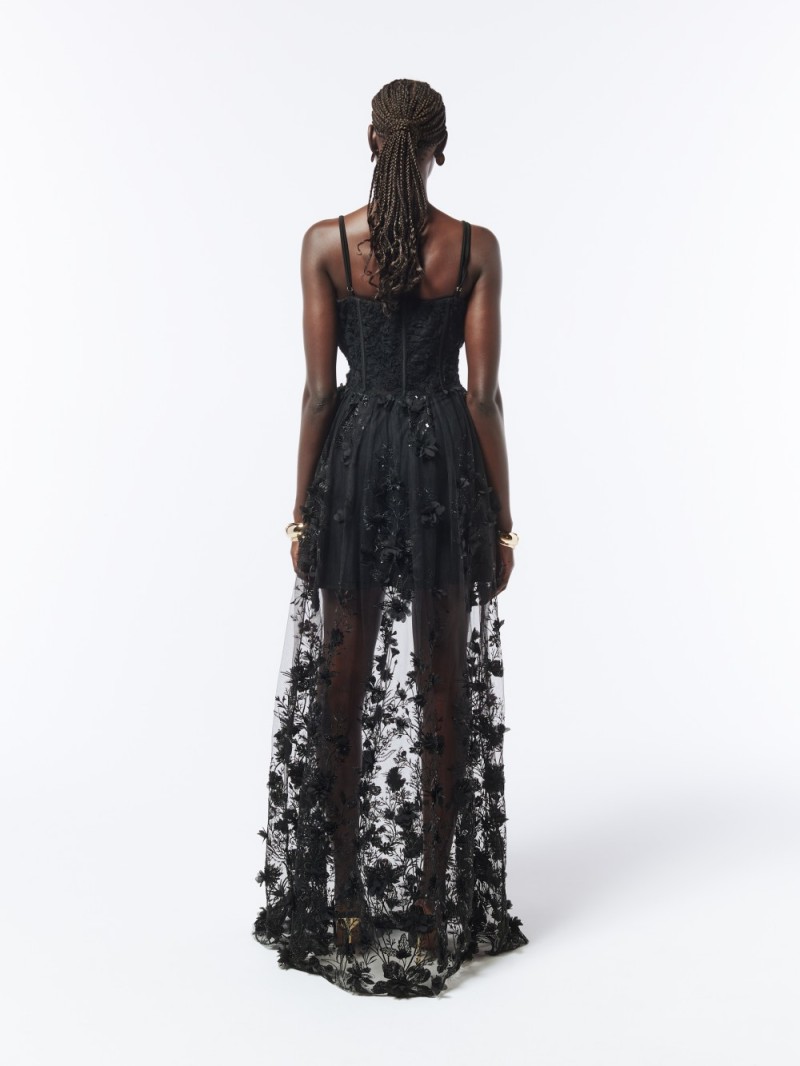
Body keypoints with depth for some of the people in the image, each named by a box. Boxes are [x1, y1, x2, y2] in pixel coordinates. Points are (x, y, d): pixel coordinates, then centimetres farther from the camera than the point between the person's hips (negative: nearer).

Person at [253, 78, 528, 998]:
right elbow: (483, 391, -4)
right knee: (444, 689, 9)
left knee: (340, 688, 11)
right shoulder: (475, 248, -2)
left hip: (356, 462, 0)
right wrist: (500, 519, 3)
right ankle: (433, 909, 18)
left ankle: (344, 908, 21)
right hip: (447, 466, 1)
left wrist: (302, 511, 4)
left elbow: (318, 390, -4)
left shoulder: (325, 243, -3)